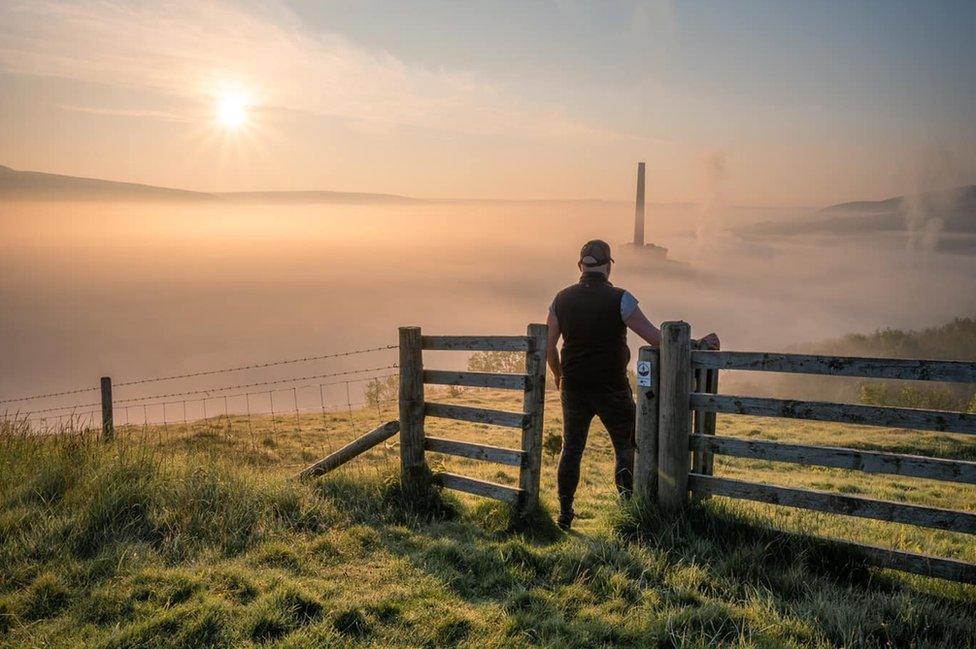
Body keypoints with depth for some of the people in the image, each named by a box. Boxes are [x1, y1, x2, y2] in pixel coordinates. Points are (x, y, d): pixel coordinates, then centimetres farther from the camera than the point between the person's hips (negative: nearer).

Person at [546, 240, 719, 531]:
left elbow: (549, 347, 5)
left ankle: (565, 514, 18)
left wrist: (559, 375, 22)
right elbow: (655, 337, -13)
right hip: (612, 389, -3)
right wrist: (696, 345, -4)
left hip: (573, 388, 3)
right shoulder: (619, 299, -11)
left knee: (571, 449, 14)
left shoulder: (562, 299, 1)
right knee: (626, 449, 13)